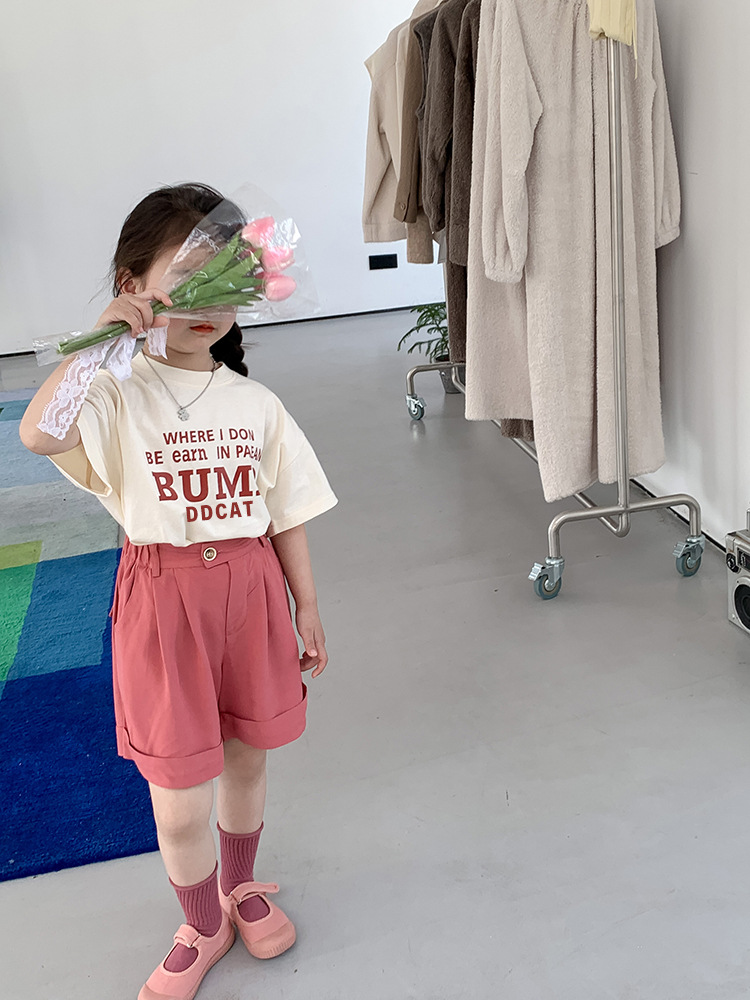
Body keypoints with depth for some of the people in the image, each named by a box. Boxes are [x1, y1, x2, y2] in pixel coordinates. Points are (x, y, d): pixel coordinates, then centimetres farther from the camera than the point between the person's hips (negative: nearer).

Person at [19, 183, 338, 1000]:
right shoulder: (118, 394, -10)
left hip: (250, 588, 3)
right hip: (163, 596, -3)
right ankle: (203, 926, 36)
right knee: (179, 804, 7)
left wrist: (306, 607, 8)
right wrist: (103, 335, -30)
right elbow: (38, 432, -32)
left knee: (245, 757, 20)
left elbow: (286, 515, 6)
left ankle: (239, 886, 49)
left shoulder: (255, 404, 1)